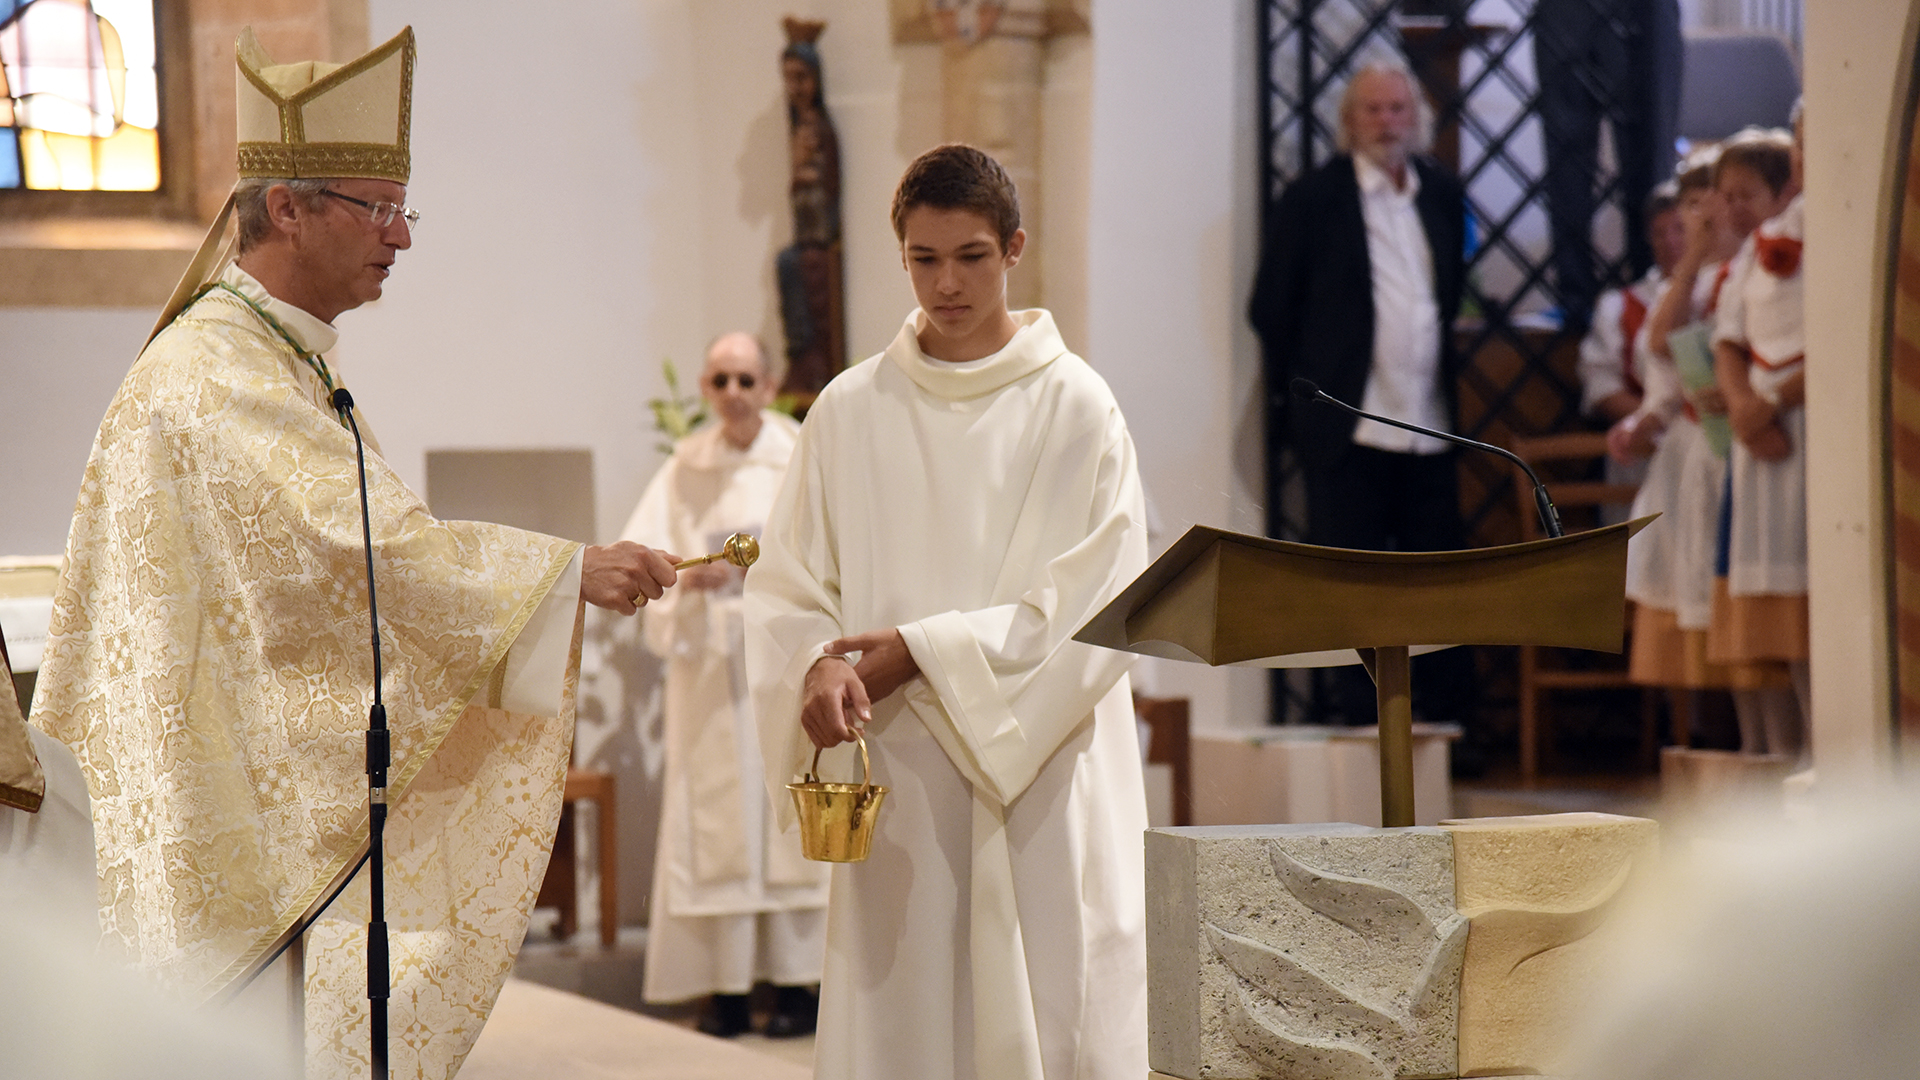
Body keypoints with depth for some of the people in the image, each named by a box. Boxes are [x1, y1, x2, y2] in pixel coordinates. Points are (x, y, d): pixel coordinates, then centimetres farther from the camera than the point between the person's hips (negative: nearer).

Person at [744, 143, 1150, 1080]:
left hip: (1043, 779, -2)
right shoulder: (850, 412, 7)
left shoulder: (1075, 408, 0)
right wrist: (819, 666, -15)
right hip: (898, 785, 2)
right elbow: (787, 584, 6)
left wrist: (927, 649, -11)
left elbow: (1099, 600, -7)